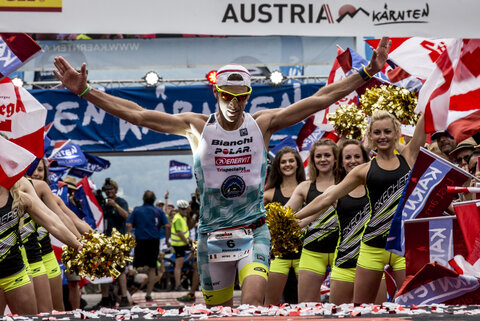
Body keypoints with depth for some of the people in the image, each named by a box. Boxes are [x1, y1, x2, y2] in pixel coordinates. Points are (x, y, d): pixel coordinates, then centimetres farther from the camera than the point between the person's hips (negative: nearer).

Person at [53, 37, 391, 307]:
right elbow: (135, 113, -6)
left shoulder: (263, 123, -2)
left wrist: (367, 72, -8)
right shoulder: (196, 127, -3)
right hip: (212, 233, 1)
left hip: (254, 230, -1)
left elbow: (321, 99, -3)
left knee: (253, 300, -23)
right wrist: (85, 91, -13)